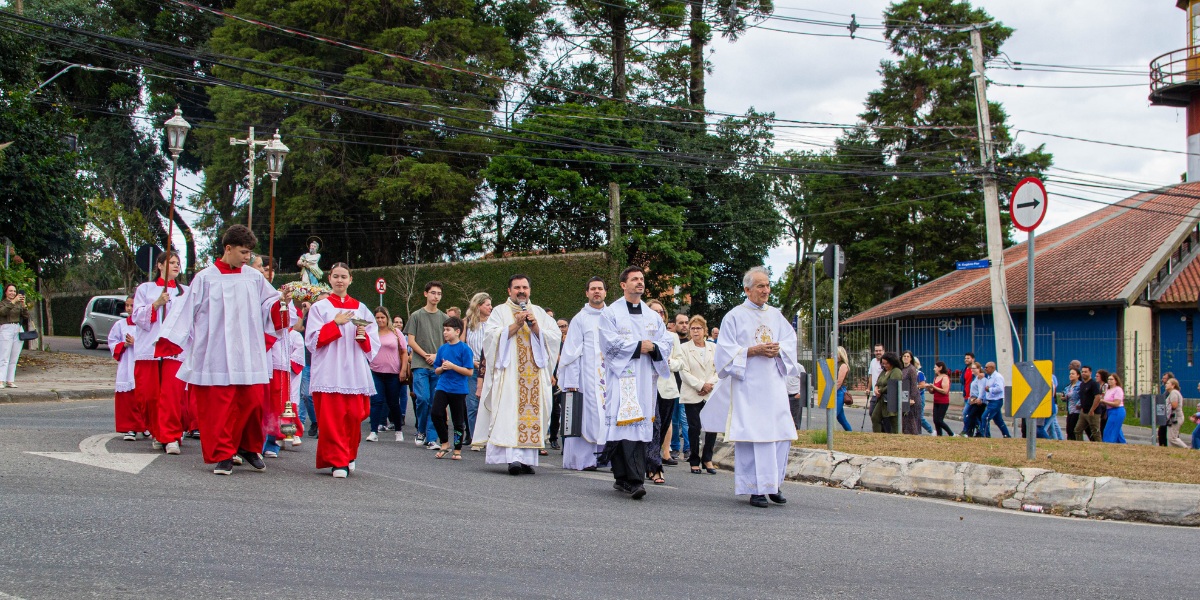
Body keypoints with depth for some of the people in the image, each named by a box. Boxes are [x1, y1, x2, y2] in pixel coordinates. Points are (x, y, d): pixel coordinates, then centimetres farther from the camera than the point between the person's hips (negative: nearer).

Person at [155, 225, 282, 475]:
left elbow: (270, 304, 16)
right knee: (219, 405, -3)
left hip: (249, 355, 2)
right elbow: (187, 311, 1)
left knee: (253, 401, -1)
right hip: (216, 358, -2)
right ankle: (223, 455, 8)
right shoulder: (205, 278, 1)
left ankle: (249, 447, 20)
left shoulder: (254, 278, 8)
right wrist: (167, 342, -3)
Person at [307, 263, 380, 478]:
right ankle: (337, 461, -2)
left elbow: (374, 344, 13)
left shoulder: (360, 308, 15)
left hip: (355, 373, 2)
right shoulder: (320, 307, 9)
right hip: (328, 373, -2)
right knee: (331, 418, -9)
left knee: (354, 416, -3)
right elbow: (312, 340, -2)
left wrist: (364, 337, -9)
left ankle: (348, 455, 17)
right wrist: (336, 324, -11)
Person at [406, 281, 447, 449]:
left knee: (435, 403, 0)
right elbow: (411, 341, 2)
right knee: (422, 399, -13)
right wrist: (426, 355, -9)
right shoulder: (416, 315, 5)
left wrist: (437, 356, -5)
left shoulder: (443, 318, 11)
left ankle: (431, 438, 3)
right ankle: (421, 431, 9)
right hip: (420, 366, -2)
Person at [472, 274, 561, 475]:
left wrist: (536, 328, -5)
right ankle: (512, 457, -22)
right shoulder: (500, 312, 10)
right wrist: (516, 325, -11)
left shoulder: (540, 313, 19)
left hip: (535, 373, 3)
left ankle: (528, 457, -2)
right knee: (510, 412, -14)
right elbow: (493, 336, -4)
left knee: (532, 411, -4)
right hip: (508, 371, -3)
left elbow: (555, 337, 10)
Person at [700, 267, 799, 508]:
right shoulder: (735, 316, 1)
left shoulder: (776, 315, 15)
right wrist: (754, 350, -15)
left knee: (781, 432, -1)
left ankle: (773, 483, 11)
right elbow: (727, 350, -5)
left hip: (774, 383, 5)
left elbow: (790, 340, 12)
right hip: (747, 385, -5)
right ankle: (755, 488, -2)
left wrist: (777, 349, -9)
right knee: (751, 433, -7)